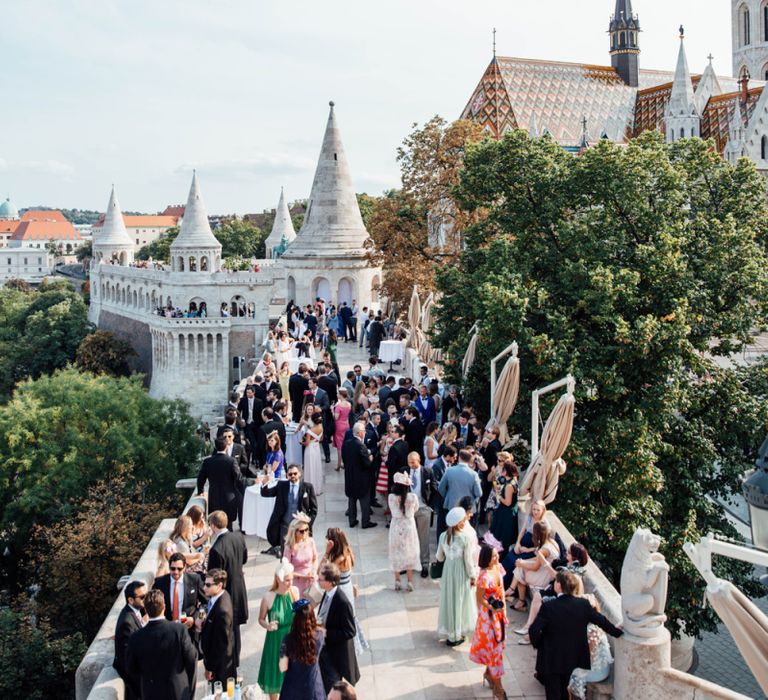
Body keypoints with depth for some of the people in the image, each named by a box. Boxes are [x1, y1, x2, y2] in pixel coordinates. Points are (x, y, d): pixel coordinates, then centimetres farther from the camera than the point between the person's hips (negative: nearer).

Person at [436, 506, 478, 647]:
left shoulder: (443, 536, -9)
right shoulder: (465, 538, -23)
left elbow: (439, 557, 3)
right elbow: (468, 560, -15)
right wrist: (473, 576, -1)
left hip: (447, 570, 4)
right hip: (461, 572, -4)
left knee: (448, 599, 19)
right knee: (460, 601, 11)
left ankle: (447, 630, 33)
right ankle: (456, 635, 21)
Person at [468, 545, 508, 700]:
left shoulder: (498, 568, -4)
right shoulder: (484, 576, -28)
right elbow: (480, 599, -19)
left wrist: (503, 607, 6)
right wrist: (493, 609, -20)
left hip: (499, 611, 8)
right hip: (489, 613, -7)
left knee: (497, 643, 20)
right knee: (494, 645, 1)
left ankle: (489, 673, 41)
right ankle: (497, 686, 12)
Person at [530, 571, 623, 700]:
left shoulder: (548, 607, -21)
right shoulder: (584, 604, -9)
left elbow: (534, 630, -24)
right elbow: (602, 622, 1)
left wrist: (537, 644, -3)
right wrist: (617, 632, 19)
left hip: (552, 660, -4)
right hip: (574, 659, 4)